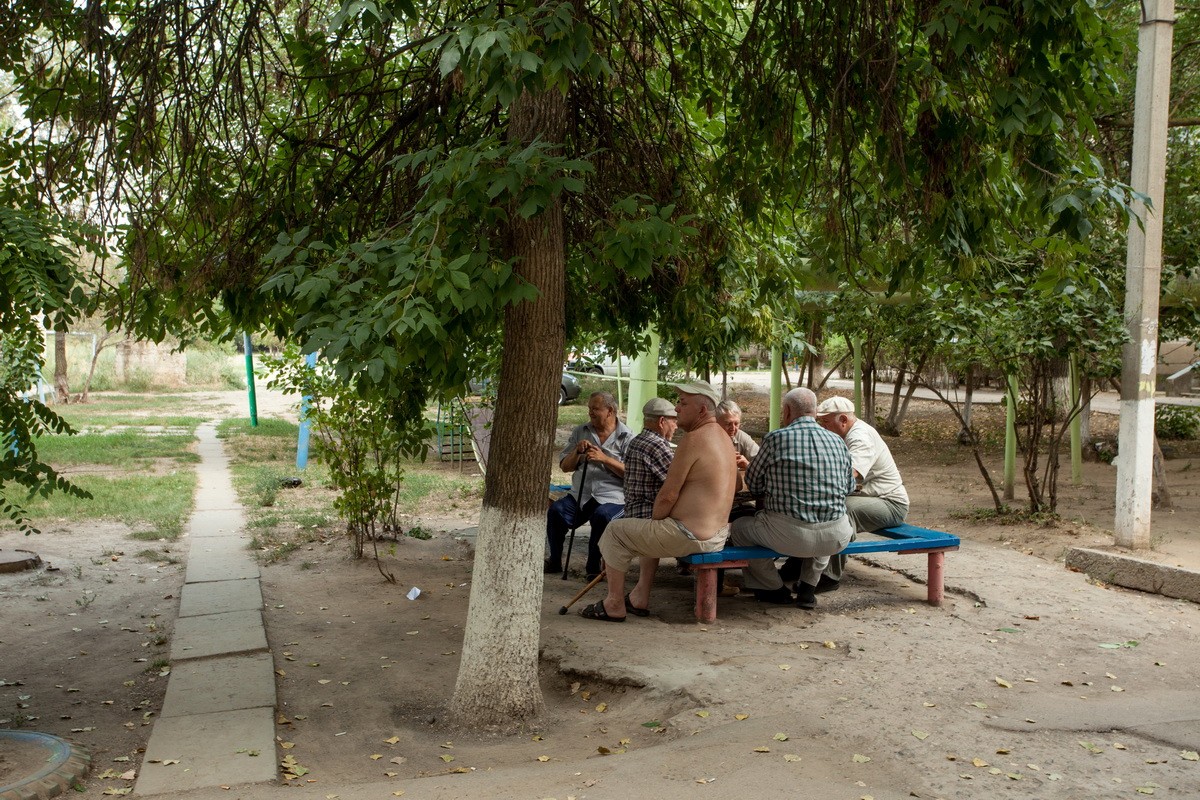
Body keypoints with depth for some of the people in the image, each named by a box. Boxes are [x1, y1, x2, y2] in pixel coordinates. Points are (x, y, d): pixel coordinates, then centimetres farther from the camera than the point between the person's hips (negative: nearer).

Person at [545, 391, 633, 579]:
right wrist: (577, 452, -4)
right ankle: (555, 562, -6)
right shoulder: (580, 432, 17)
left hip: (612, 497, -4)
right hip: (580, 494, 4)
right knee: (556, 510, -23)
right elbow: (565, 466, 16)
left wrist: (604, 459, -16)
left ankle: (593, 566, -16)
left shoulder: (627, 437, 4)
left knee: (602, 515, -35)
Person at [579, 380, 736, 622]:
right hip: (717, 533, 10)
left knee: (616, 531, 6)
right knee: (650, 531, 34)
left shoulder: (694, 439, -19)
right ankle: (640, 598, 33)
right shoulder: (722, 436, 11)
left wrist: (654, 519, 1)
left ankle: (614, 606, 13)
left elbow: (668, 495, -19)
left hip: (691, 536, -10)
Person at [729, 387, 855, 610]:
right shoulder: (837, 441, 6)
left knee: (738, 528, 21)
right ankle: (808, 587, 31)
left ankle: (776, 589, 28)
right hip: (835, 538, 4)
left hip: (789, 535, -4)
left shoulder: (775, 439, -6)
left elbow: (753, 483, 4)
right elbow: (849, 487, 17)